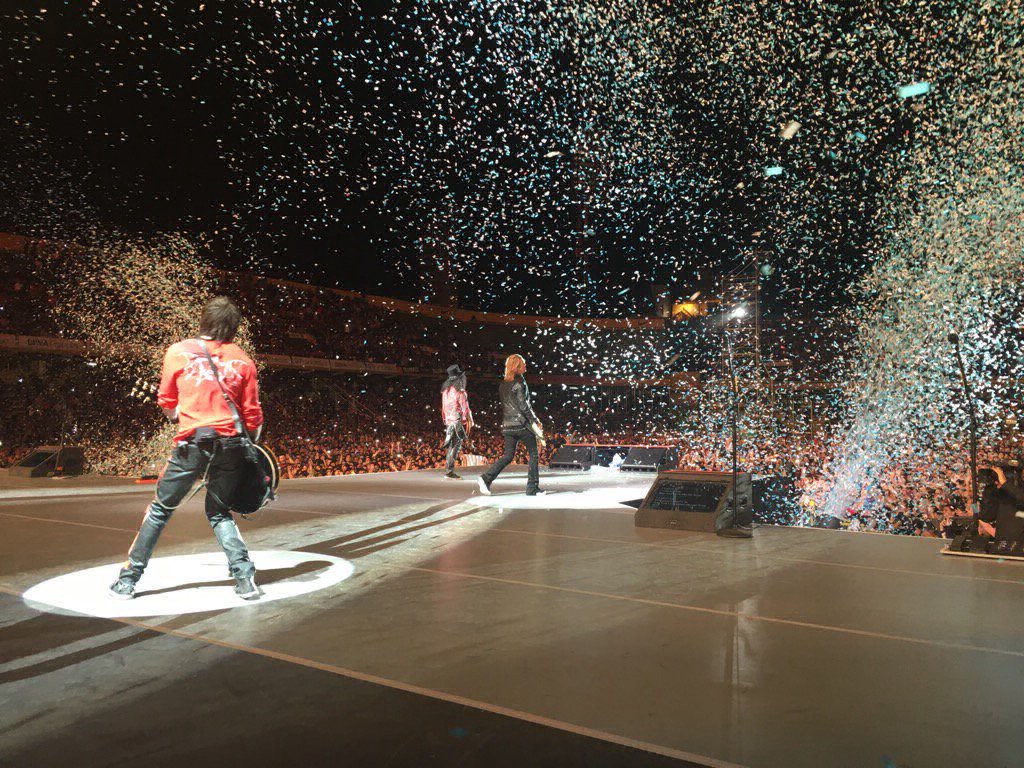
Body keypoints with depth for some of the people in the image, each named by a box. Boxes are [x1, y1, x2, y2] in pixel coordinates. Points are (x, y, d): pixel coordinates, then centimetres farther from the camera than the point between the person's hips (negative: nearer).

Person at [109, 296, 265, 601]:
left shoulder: (178, 351, 4)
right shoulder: (243, 360, 7)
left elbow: (167, 403, 12)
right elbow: (252, 415, 7)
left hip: (193, 443, -2)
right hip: (231, 444, 2)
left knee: (160, 509, 14)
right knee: (219, 511, 17)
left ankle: (128, 580, 23)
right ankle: (245, 578, 6)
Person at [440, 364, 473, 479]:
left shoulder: (445, 390, 11)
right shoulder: (460, 391, -10)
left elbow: (443, 408, 15)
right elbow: (465, 409, -10)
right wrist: (470, 422, -4)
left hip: (449, 422, 7)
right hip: (459, 422, -7)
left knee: (450, 446, 14)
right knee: (456, 446, -6)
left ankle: (448, 470, 17)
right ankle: (449, 470, -11)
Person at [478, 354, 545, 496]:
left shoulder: (503, 385, 12)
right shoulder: (519, 383, -11)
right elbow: (523, 405, -15)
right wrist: (535, 420, -9)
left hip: (508, 425, 7)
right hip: (522, 424, -7)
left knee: (508, 455, 10)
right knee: (534, 454, 6)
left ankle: (486, 479, -5)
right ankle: (532, 487, 7)